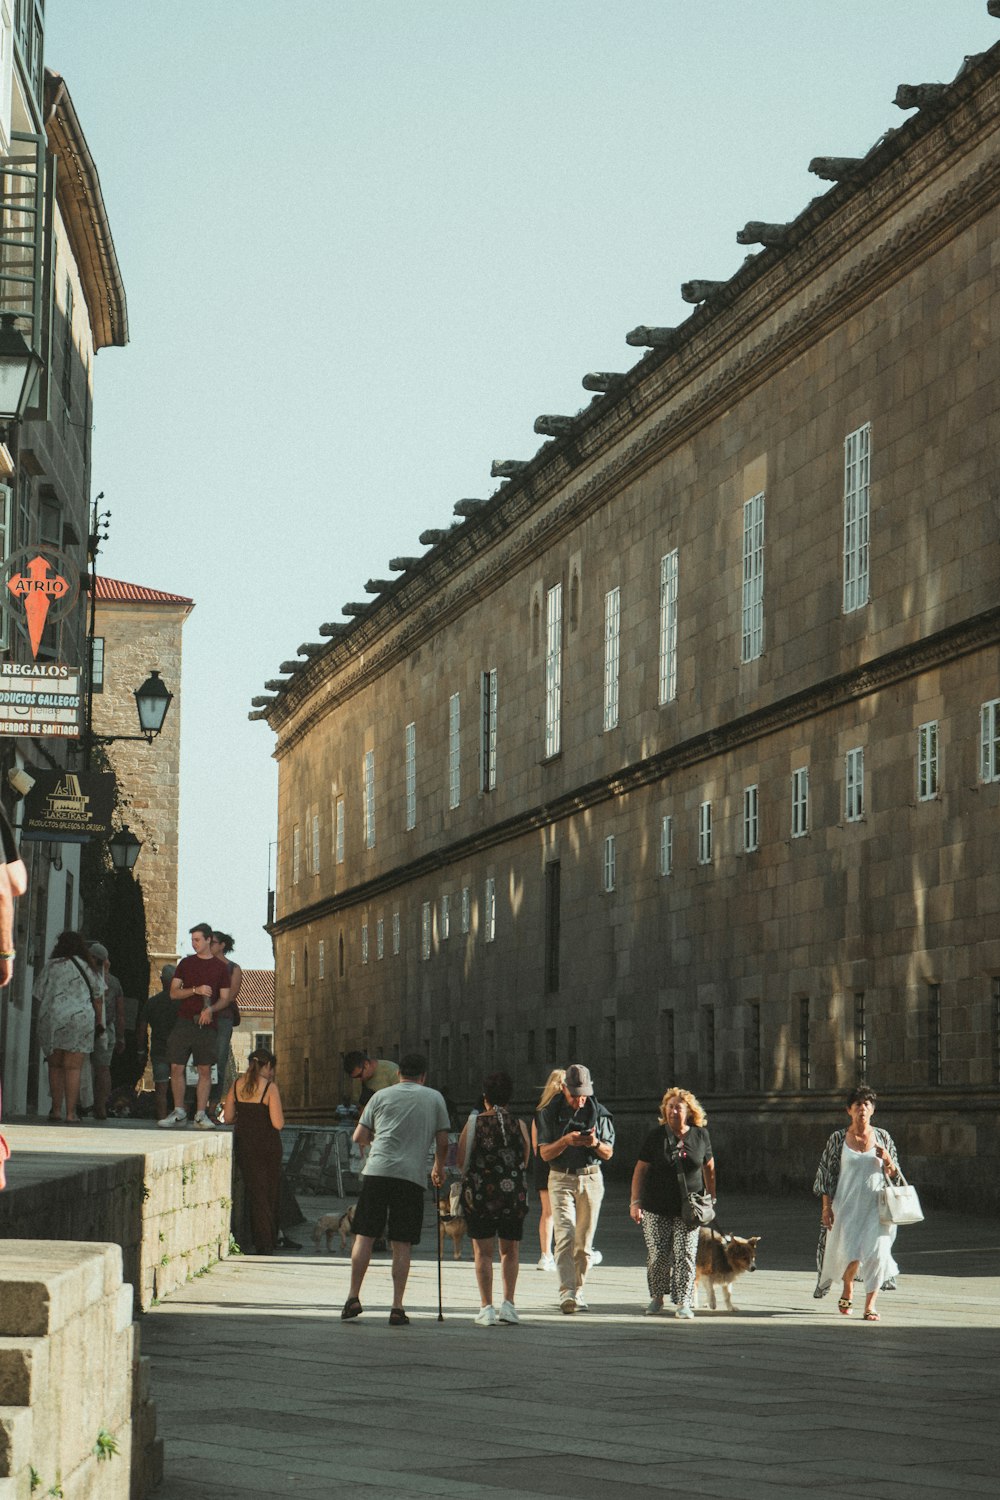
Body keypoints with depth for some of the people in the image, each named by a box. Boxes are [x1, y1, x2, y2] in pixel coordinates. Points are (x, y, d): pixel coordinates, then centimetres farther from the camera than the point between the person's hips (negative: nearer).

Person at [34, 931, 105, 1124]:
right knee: (72, 1068, -1)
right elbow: (98, 998, 8)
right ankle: (71, 1113, -5)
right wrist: (99, 1021, 17)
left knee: (55, 1067, 12)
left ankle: (56, 1110, 10)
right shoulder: (88, 967, 8)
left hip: (51, 1019, 1)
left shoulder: (51, 966, 6)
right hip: (80, 1019, -1)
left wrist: (43, 1021, 17)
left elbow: (40, 996, 7)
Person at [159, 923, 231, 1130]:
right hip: (184, 1021, 1)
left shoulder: (220, 967, 8)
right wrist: (196, 990, -11)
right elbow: (174, 992, 5)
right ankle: (179, 1112, 5)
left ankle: (200, 1114, 2)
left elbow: (225, 999, 7)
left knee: (205, 1070, -2)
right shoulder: (186, 963, 10)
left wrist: (211, 1010, -13)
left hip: (206, 1025, -1)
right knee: (177, 1067, -3)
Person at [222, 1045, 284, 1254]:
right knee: (270, 1193, 13)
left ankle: (262, 1243, 7)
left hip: (244, 1143, 3)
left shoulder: (237, 1084, -1)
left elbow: (227, 1117, 1)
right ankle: (269, 1243, 21)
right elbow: (278, 1123, -17)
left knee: (255, 1192, 10)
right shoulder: (269, 1087, -14)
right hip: (267, 1145, -3)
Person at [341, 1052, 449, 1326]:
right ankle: (397, 1308, -2)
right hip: (412, 1176, 0)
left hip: (377, 1170, 0)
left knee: (364, 1237, 5)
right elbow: (443, 1142, 12)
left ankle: (353, 1298, -1)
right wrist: (439, 1169, 30)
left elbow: (359, 1137, 11)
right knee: (402, 1244, 2)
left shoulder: (382, 1095, 12)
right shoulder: (434, 1098, 12)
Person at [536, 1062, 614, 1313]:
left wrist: (595, 1144, -16)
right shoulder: (550, 1113, 0)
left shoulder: (599, 1113, 3)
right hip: (561, 1179, -2)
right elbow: (544, 1153, -3)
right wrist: (565, 1140, -21)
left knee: (584, 1241, 3)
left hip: (591, 1179, 2)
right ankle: (567, 1292, -25)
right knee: (565, 1234, -17)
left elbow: (608, 1154, 6)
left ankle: (578, 1290, 14)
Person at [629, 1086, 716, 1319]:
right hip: (656, 1208, 0)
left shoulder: (700, 1136, 3)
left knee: (685, 1254, -8)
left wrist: (711, 1198, 16)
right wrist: (635, 1202, -7)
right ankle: (657, 1297, 20)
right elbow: (640, 1170, -1)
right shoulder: (656, 1136, -2)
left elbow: (709, 1167, 16)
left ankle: (683, 1302, -6)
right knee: (658, 1255, 1)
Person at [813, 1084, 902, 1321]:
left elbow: (893, 1175, 11)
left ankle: (870, 1306, -1)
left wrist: (887, 1160, -11)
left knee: (876, 1252, -10)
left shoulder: (882, 1137, 6)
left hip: (876, 1204, 1)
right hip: (847, 1204, -1)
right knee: (850, 1253, -10)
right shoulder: (838, 1139, 2)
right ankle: (847, 1290, 23)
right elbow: (827, 1173, 4)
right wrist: (827, 1207, -2)